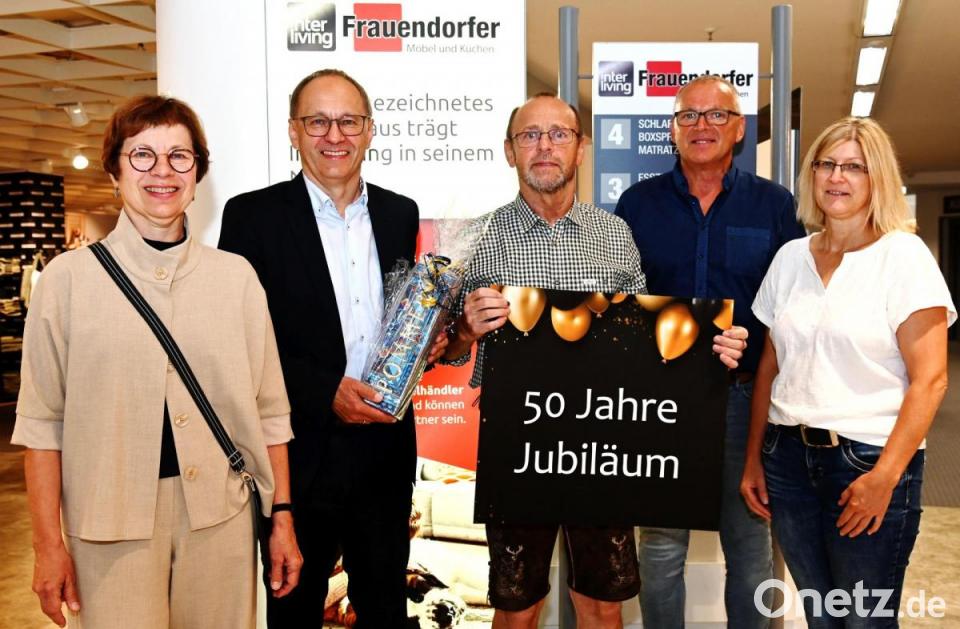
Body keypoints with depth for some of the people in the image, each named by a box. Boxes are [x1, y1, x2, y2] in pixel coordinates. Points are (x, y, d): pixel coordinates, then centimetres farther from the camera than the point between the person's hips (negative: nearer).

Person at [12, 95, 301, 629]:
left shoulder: (237, 276, 3)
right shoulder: (69, 277, -2)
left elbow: (269, 409, 5)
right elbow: (42, 420, 0)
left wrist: (282, 518, 5)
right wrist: (48, 543, -2)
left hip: (221, 516, 2)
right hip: (111, 524, -1)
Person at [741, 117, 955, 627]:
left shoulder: (904, 255, -6)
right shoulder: (790, 257, 8)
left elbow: (929, 379, -11)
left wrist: (885, 475, -17)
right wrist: (753, 459, 9)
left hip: (869, 462, -4)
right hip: (788, 458, 4)